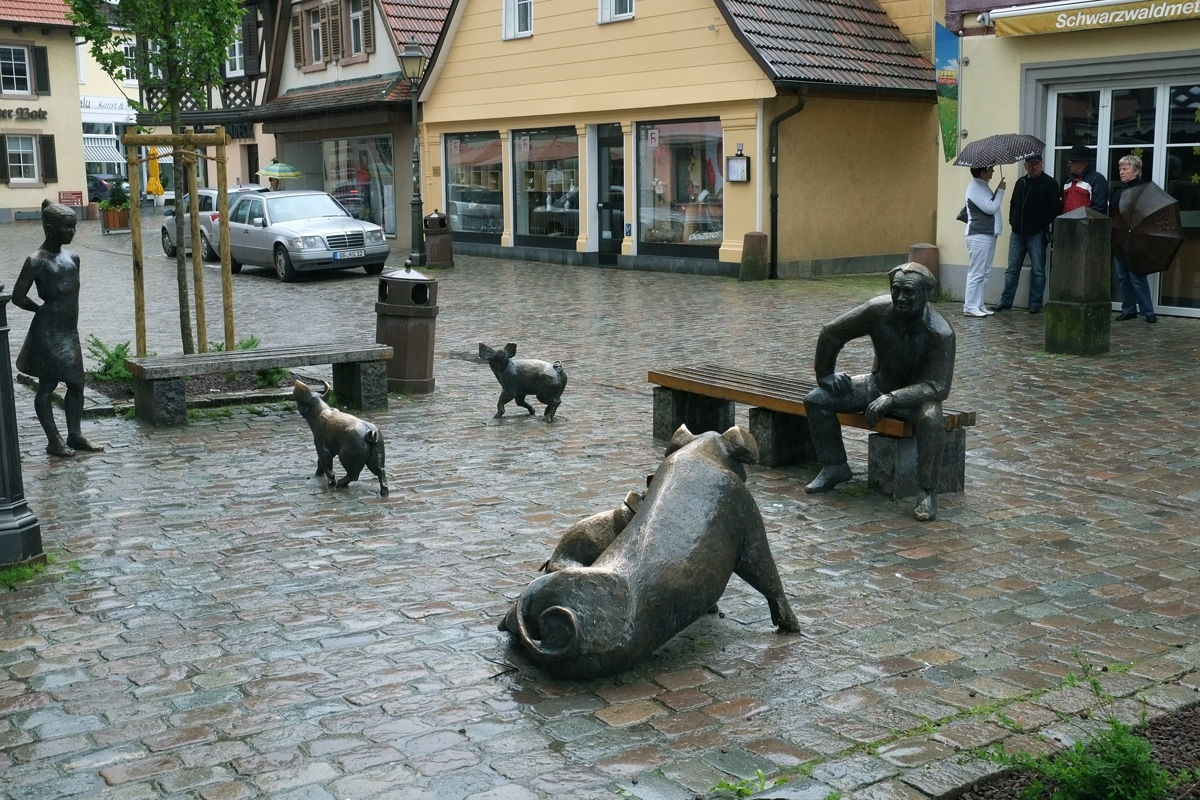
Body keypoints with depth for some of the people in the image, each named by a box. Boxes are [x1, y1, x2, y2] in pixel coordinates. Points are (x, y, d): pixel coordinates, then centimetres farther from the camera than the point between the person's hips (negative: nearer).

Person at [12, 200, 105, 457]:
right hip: (48, 333, -7)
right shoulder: (37, 261, -14)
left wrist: (72, 324, 12)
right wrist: (43, 310, 1)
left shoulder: (72, 258, 8)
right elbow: (18, 296, -12)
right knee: (47, 386, 1)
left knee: (76, 384, 9)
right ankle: (54, 440, 7)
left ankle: (74, 435, 18)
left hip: (69, 332, 7)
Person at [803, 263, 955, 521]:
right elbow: (830, 333, -10)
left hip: (918, 394, -4)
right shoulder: (878, 310, -22)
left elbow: (938, 388, -31)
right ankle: (834, 467, 8)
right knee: (817, 399, -10)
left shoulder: (940, 334, -28)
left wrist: (892, 398, -41)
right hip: (880, 383, 4)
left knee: (930, 419, -38)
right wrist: (824, 375, -2)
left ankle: (928, 493, -22)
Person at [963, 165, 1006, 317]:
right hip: (979, 236, -10)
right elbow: (991, 208, -19)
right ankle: (970, 307, -7)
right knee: (976, 273, -9)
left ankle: (978, 305, 15)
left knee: (984, 273, 11)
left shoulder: (982, 185, 16)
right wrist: (1000, 190, -11)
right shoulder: (975, 188, -15)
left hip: (988, 235, 10)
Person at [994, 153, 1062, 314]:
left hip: (1037, 234, -5)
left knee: (1038, 271, 1)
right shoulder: (1020, 182, 14)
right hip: (1017, 233, 5)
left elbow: (1055, 208, -9)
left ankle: (1035, 303, 5)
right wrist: (1012, 221, 8)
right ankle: (1006, 301, 12)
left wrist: (1042, 224, -15)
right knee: (1012, 269, 8)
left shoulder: (1049, 183, -3)